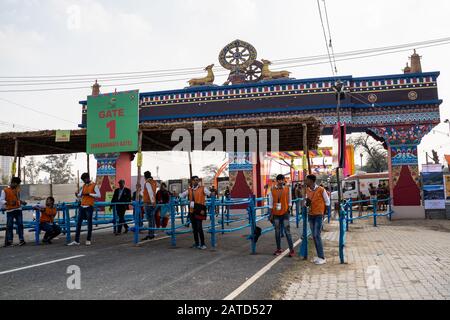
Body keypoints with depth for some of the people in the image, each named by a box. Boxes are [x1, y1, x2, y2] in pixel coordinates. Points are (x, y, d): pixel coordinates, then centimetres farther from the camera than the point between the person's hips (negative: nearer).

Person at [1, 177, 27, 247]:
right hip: (10, 210, -4)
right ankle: (9, 241, 2)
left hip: (18, 209, 4)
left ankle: (21, 240, 0)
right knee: (9, 226, -3)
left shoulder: (18, 190, 16)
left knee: (20, 224, -2)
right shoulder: (5, 190, 0)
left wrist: (22, 202, 8)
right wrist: (9, 203, -22)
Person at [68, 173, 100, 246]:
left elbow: (98, 195, -7)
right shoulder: (83, 186, 16)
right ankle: (76, 241, 6)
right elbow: (80, 196, 15)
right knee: (78, 223, 3)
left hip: (89, 207, -6)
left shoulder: (94, 185, -2)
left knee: (89, 223, 2)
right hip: (82, 206, 6)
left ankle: (88, 240, 12)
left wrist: (89, 194, -14)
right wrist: (77, 195, -7)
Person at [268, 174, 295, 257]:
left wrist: (289, 209, -2)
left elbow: (289, 201, 8)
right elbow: (270, 203, 4)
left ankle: (291, 250, 1)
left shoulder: (287, 189, 1)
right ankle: (279, 249, 18)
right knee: (277, 232, 9)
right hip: (276, 214, 2)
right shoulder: (272, 190, 1)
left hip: (285, 213, -1)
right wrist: (271, 215, 2)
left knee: (287, 231, -3)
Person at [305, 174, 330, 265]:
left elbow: (327, 202, -3)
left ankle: (322, 257, -4)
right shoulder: (307, 190, 5)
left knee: (317, 235, -11)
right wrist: (307, 203, -8)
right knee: (314, 236, 8)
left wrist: (323, 212, -1)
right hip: (310, 215, 6)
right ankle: (319, 256, 17)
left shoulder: (321, 190, -13)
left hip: (318, 215, -6)